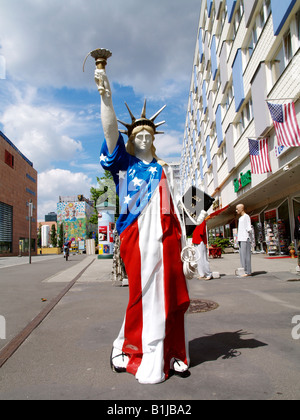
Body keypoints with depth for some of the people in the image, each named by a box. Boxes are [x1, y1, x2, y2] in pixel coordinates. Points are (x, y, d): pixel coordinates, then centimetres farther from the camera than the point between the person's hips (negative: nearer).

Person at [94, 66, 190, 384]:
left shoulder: (161, 169, 23)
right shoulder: (124, 163, 9)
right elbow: (110, 131, -8)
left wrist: (178, 234, 13)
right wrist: (106, 98, -20)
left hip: (165, 237, 5)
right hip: (138, 235, -5)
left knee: (170, 294, 5)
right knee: (144, 292, -2)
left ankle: (170, 353, 18)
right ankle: (130, 349, 16)